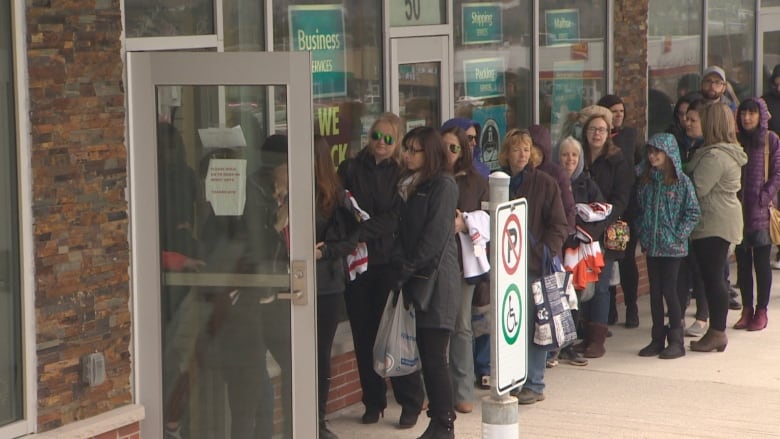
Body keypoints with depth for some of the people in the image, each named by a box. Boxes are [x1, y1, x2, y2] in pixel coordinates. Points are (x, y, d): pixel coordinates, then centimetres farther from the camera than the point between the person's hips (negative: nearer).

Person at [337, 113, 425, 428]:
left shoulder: (401, 175, 2)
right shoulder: (350, 169, 7)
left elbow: (395, 221, -7)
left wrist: (361, 231, -17)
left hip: (389, 263, -2)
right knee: (364, 334, 6)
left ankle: (410, 403, 5)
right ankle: (373, 402, 16)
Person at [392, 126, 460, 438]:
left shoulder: (443, 185, -7)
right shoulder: (407, 184, 17)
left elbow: (434, 237, -13)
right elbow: (402, 230, 16)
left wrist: (408, 269, -12)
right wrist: (399, 266, 1)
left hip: (437, 280, -7)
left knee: (434, 357, -7)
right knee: (425, 354, 7)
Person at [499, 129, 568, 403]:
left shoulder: (545, 184, 1)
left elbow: (559, 225, 0)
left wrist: (548, 252, -13)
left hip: (535, 264, -3)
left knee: (534, 324, -1)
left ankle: (534, 385, 5)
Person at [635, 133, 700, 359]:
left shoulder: (681, 181, -7)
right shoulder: (645, 181, 8)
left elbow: (693, 213, -7)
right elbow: (639, 211, 14)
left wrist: (678, 236, -12)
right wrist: (642, 235, 4)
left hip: (672, 247, -5)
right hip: (651, 247, 5)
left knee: (669, 291, -4)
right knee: (655, 292, 9)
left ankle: (676, 341, 4)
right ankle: (657, 339, 17)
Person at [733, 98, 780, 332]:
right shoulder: (736, 140, 8)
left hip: (761, 210, -3)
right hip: (738, 210, 4)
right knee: (742, 261, 7)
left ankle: (761, 311, 7)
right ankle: (747, 309, 14)